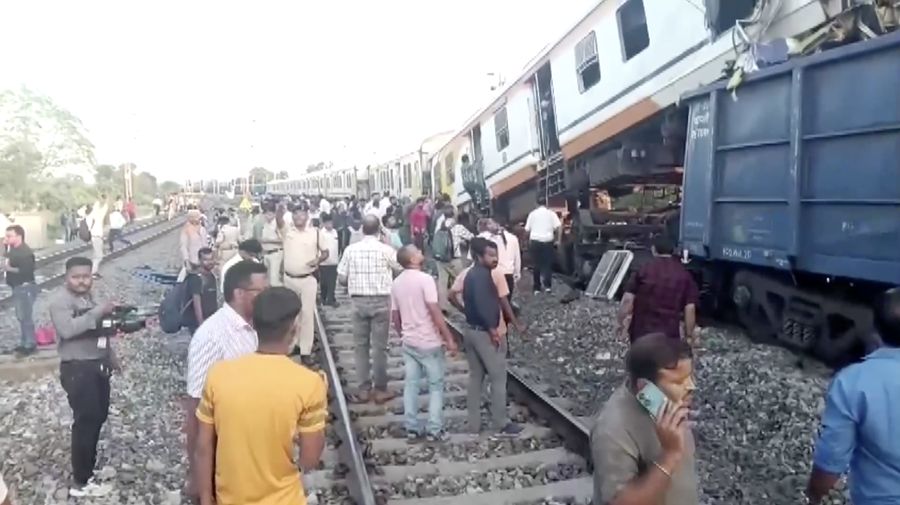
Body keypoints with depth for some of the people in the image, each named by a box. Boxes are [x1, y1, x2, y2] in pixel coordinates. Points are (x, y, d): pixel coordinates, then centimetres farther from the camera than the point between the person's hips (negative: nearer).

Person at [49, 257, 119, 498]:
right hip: (78, 370, -9)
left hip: (98, 366, 9)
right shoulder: (60, 299, -14)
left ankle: (87, 459, 38)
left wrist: (111, 359, 24)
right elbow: (67, 329, -31)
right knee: (85, 421, -6)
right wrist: (99, 311, -31)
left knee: (99, 416, 19)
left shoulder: (88, 297, 13)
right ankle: (81, 482, 3)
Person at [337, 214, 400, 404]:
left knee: (360, 345, 11)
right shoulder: (386, 249, -9)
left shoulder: (350, 249, -3)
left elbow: (341, 278, 2)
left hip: (359, 301, 2)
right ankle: (380, 390, 12)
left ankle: (363, 389, 16)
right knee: (380, 346, 5)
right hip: (381, 301, -2)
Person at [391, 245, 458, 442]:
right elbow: (435, 311, -20)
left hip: (409, 342, 6)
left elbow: (395, 316, 10)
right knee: (435, 385, 6)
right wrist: (449, 339, -16)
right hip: (429, 342, -6)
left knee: (410, 384, 12)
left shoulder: (397, 282, 5)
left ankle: (412, 428, 16)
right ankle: (434, 429, 8)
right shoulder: (425, 279, -16)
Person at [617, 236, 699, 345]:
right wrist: (689, 334, 5)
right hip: (669, 333, 0)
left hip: (641, 332, 0)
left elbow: (628, 299, -8)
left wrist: (621, 322, 3)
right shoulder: (684, 275, -1)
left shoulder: (643, 270, -3)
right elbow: (690, 308, -4)